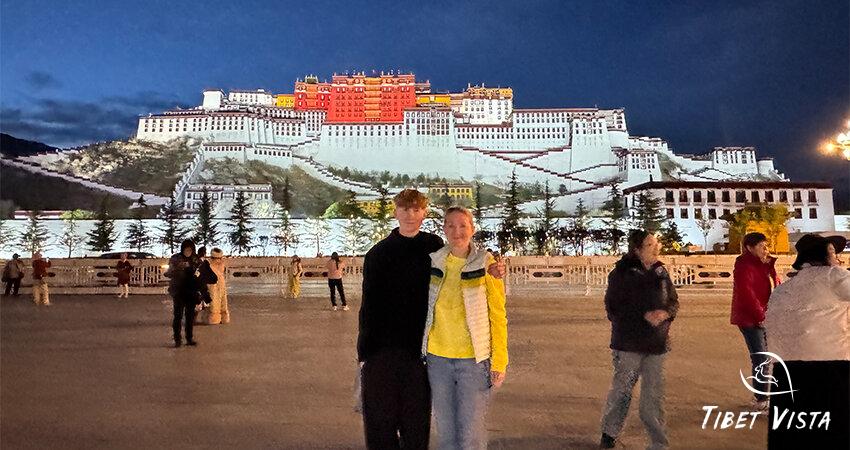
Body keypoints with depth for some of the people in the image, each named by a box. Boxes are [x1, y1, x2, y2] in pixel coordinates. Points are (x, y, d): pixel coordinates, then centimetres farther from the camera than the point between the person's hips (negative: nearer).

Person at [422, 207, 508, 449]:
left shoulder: (485, 264, -7)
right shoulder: (434, 262, 3)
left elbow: (498, 316, -5)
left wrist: (499, 362, -7)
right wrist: (421, 350, 10)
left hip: (474, 358, -3)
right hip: (438, 357, 3)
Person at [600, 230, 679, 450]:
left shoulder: (661, 272, 6)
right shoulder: (622, 273, -8)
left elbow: (673, 301, 12)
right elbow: (614, 307, -9)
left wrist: (666, 313, -9)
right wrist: (643, 316, -16)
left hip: (657, 344, 4)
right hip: (628, 343, -3)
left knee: (654, 395, 7)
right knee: (621, 390, 8)